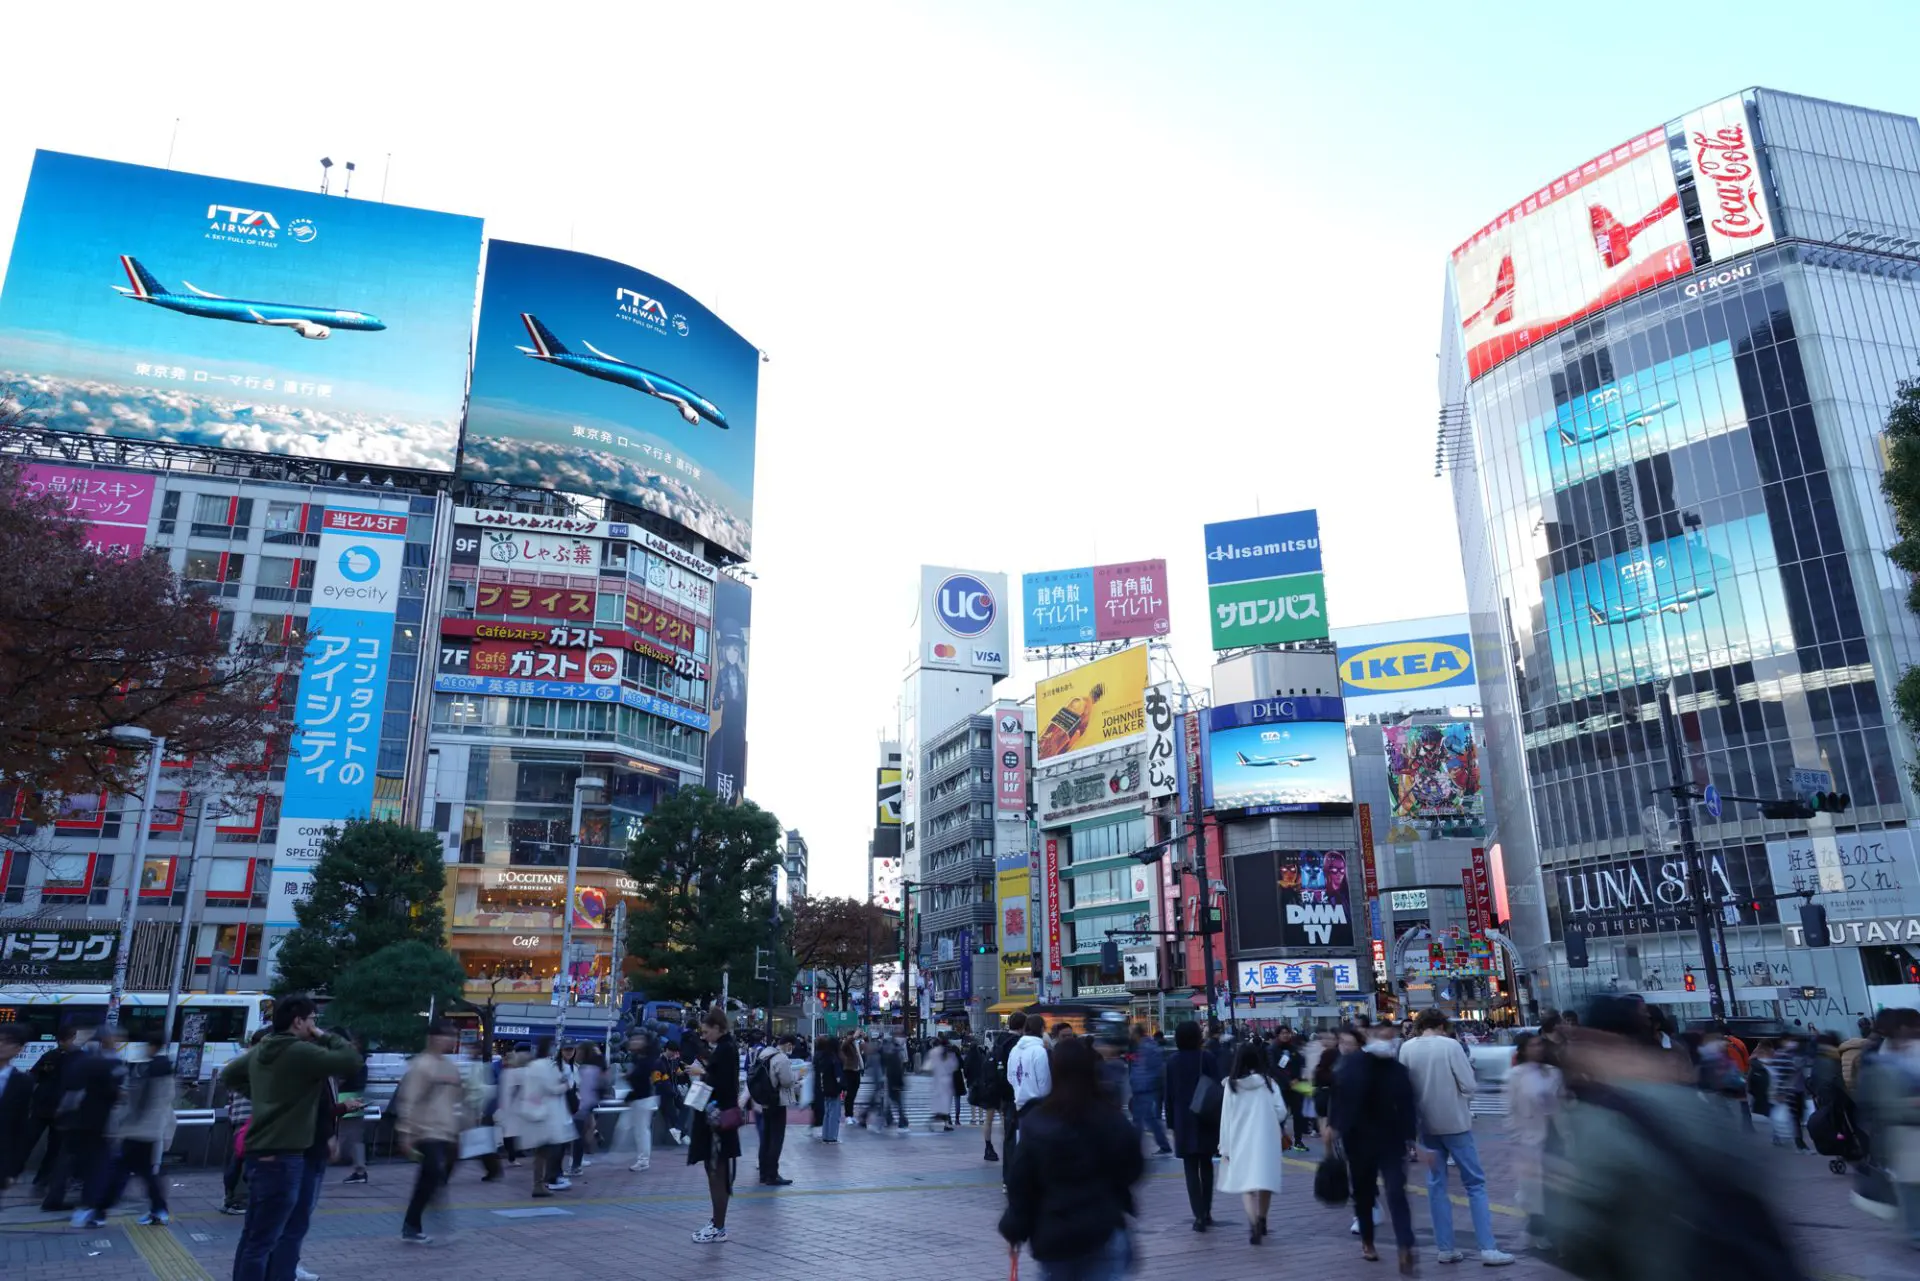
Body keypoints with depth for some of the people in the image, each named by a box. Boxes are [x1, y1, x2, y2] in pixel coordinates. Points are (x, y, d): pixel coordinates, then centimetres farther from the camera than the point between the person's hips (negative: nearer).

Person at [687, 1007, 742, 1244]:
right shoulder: (720, 1048, 13)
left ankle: (719, 1228, 5)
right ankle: (717, 1221, 26)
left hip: (719, 1118, -10)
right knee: (714, 1171, 16)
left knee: (718, 1173, -2)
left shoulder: (726, 1050, -16)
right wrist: (702, 1072, 1)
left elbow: (723, 1084, -23)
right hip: (712, 1116, 10)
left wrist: (702, 1073, -12)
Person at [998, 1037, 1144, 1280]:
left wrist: (1015, 1229, 6)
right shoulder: (1112, 1120, -8)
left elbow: (1019, 1183, -5)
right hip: (1104, 1231, -1)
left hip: (1051, 1233, 1)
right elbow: (1132, 1171, 3)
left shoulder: (1035, 1122, -9)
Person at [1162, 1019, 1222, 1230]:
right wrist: (1219, 1118, -1)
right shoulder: (1207, 1058, -6)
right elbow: (1217, 1089, -7)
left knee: (1191, 1169, 3)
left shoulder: (1172, 1062, -2)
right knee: (1206, 1166, 17)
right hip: (1207, 1121, 1)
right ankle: (1206, 1212, 20)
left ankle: (1199, 1215, -7)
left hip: (1184, 1122, 0)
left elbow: (1168, 1095, 0)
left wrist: (1171, 1122, 6)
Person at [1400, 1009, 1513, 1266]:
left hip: (1426, 1124, 3)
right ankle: (1488, 1248, 1)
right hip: (1455, 1121, -3)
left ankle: (1445, 1248, 11)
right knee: (1474, 1183, 5)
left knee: (1436, 1184, 10)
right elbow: (1468, 1086, -11)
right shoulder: (1450, 1045, -10)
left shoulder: (1406, 1048, 0)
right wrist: (1457, 1092, 8)